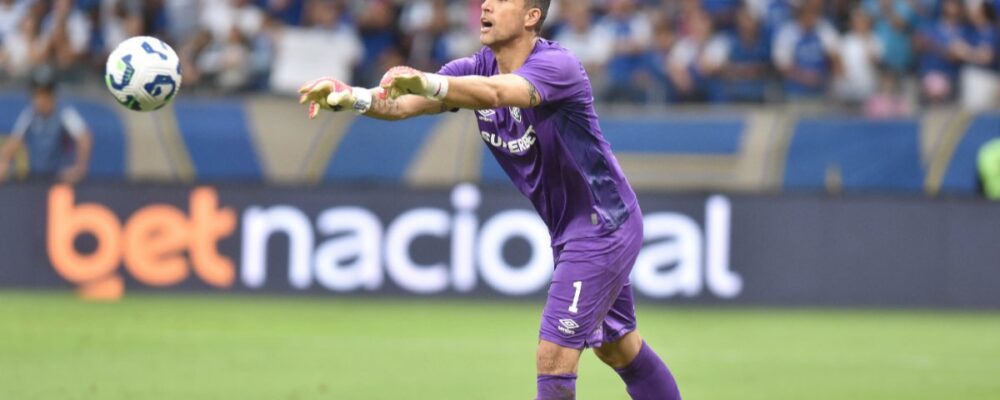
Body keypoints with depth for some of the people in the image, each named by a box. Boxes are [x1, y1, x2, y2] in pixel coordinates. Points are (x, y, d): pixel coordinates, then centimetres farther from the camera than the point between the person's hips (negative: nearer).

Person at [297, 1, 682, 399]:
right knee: (618, 349, 21)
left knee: (554, 358, -12)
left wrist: (427, 83, -64)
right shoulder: (476, 68, -3)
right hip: (569, 232, 9)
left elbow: (495, 93, -47)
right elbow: (403, 104, -18)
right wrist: (348, 96, -38)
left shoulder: (558, 66, -26)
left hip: (603, 225, -9)